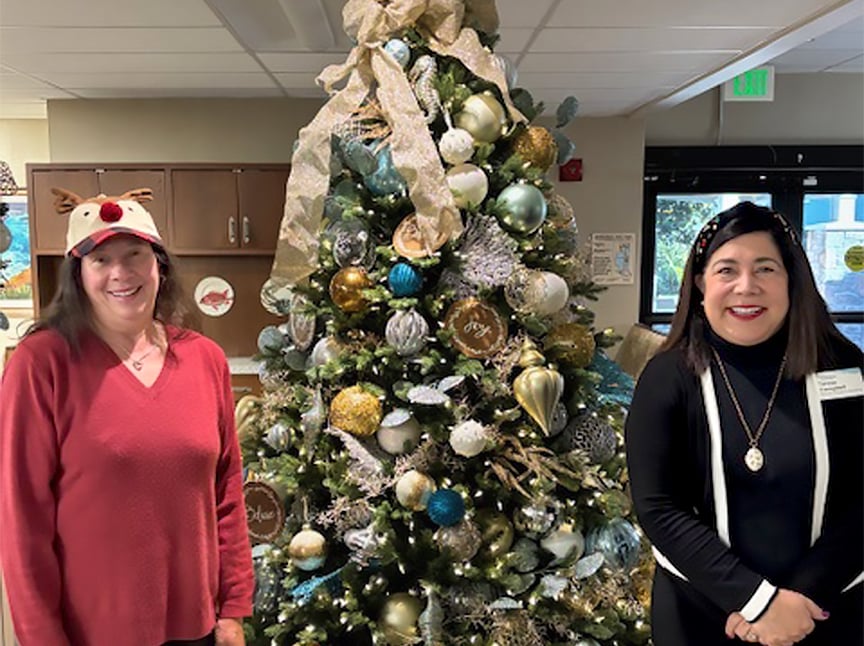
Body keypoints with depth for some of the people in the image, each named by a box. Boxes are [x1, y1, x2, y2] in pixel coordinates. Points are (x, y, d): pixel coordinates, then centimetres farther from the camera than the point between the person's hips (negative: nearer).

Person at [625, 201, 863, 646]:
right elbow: (657, 508, -14)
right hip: (699, 609, -1)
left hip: (826, 608, 2)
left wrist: (802, 593, -14)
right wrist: (757, 598, -18)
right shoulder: (668, 376, -11)